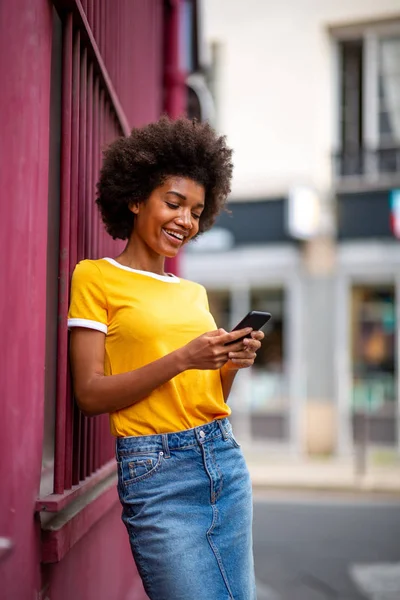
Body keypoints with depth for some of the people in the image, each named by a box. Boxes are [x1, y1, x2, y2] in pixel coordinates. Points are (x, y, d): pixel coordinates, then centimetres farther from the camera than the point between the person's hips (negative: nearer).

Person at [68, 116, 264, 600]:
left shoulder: (194, 291, 16)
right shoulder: (96, 277, -2)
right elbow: (90, 394, -9)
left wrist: (232, 363, -3)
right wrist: (181, 359, -18)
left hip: (224, 458, 6)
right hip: (157, 469, -6)